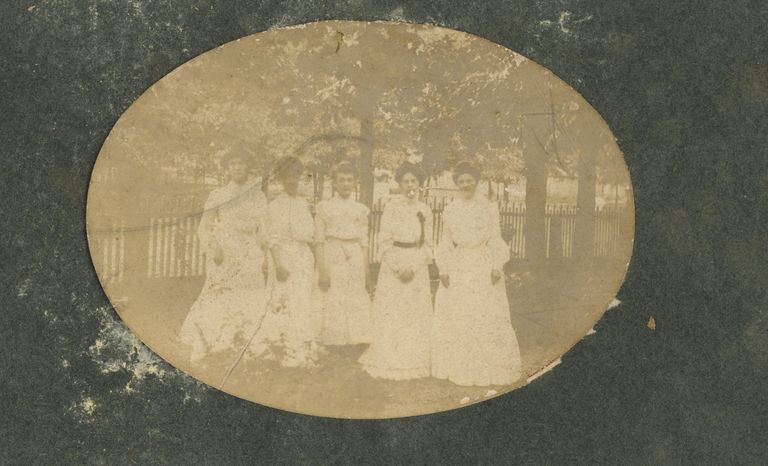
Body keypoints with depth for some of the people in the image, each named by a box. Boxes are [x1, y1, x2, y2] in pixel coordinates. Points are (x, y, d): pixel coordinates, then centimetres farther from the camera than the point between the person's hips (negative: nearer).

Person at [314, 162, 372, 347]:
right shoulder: (324, 207, 3)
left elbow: (364, 242, 12)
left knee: (357, 311, 1)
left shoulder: (361, 210, 11)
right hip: (332, 260, -3)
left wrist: (366, 271, 7)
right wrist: (322, 271, -8)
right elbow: (319, 241, 0)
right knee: (333, 311, -3)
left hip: (355, 261, 3)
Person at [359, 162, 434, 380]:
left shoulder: (425, 210, 5)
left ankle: (414, 363, 14)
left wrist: (413, 268, -8)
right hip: (392, 267, -3)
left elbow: (428, 245, 5)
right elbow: (384, 242, -5)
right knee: (391, 316, -1)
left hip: (418, 269, 3)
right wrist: (398, 268, -12)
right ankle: (387, 364, 8)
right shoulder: (391, 207, -4)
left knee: (416, 317, 5)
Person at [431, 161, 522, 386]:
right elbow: (446, 242, 10)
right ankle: (459, 367, 12)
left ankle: (489, 368, 6)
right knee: (455, 315, 2)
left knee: (487, 316, -4)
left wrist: (497, 266, -11)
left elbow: (496, 239, 0)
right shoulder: (450, 210, 8)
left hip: (483, 266, -2)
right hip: (458, 267, 2)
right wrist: (443, 268, 1)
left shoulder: (489, 208, 2)